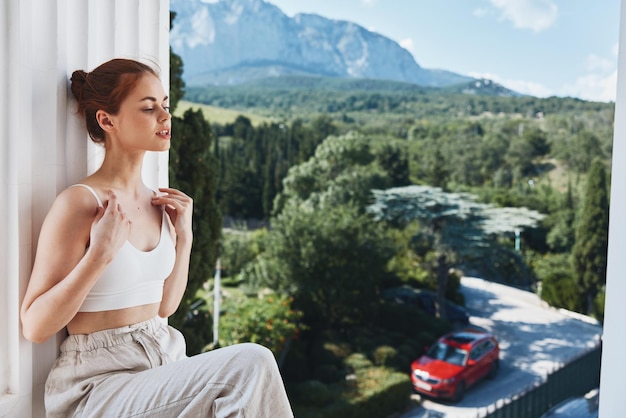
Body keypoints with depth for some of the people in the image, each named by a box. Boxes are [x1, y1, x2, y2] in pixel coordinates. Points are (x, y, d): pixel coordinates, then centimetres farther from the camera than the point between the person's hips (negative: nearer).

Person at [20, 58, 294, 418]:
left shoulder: (157, 202, 6)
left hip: (165, 360, 6)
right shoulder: (80, 202, -14)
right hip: (101, 381, -6)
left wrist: (183, 237, 3)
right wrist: (100, 254, -22)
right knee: (251, 363, -25)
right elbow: (35, 326, -12)